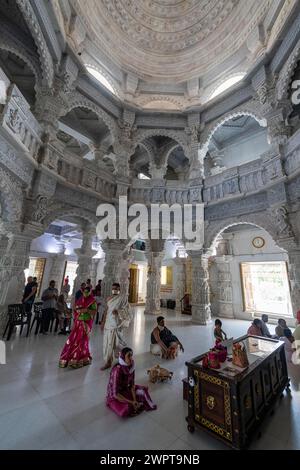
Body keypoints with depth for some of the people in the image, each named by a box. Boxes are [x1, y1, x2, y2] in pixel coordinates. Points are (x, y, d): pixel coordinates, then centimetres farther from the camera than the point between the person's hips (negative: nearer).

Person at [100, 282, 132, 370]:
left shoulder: (122, 298, -9)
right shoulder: (109, 299, 6)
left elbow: (127, 310, -13)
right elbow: (106, 311, 12)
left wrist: (118, 312, -27)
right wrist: (103, 322, 11)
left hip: (117, 324, -5)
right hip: (108, 323, 5)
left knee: (116, 342, 5)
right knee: (107, 342, 8)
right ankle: (108, 362, 26)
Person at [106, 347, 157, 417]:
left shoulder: (131, 367, -13)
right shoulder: (117, 370, -34)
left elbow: (132, 385, -4)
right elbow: (115, 394, -29)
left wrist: (134, 400, -17)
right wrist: (131, 402, -24)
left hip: (125, 389, 7)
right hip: (114, 397, -6)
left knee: (143, 390, 1)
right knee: (125, 411, -30)